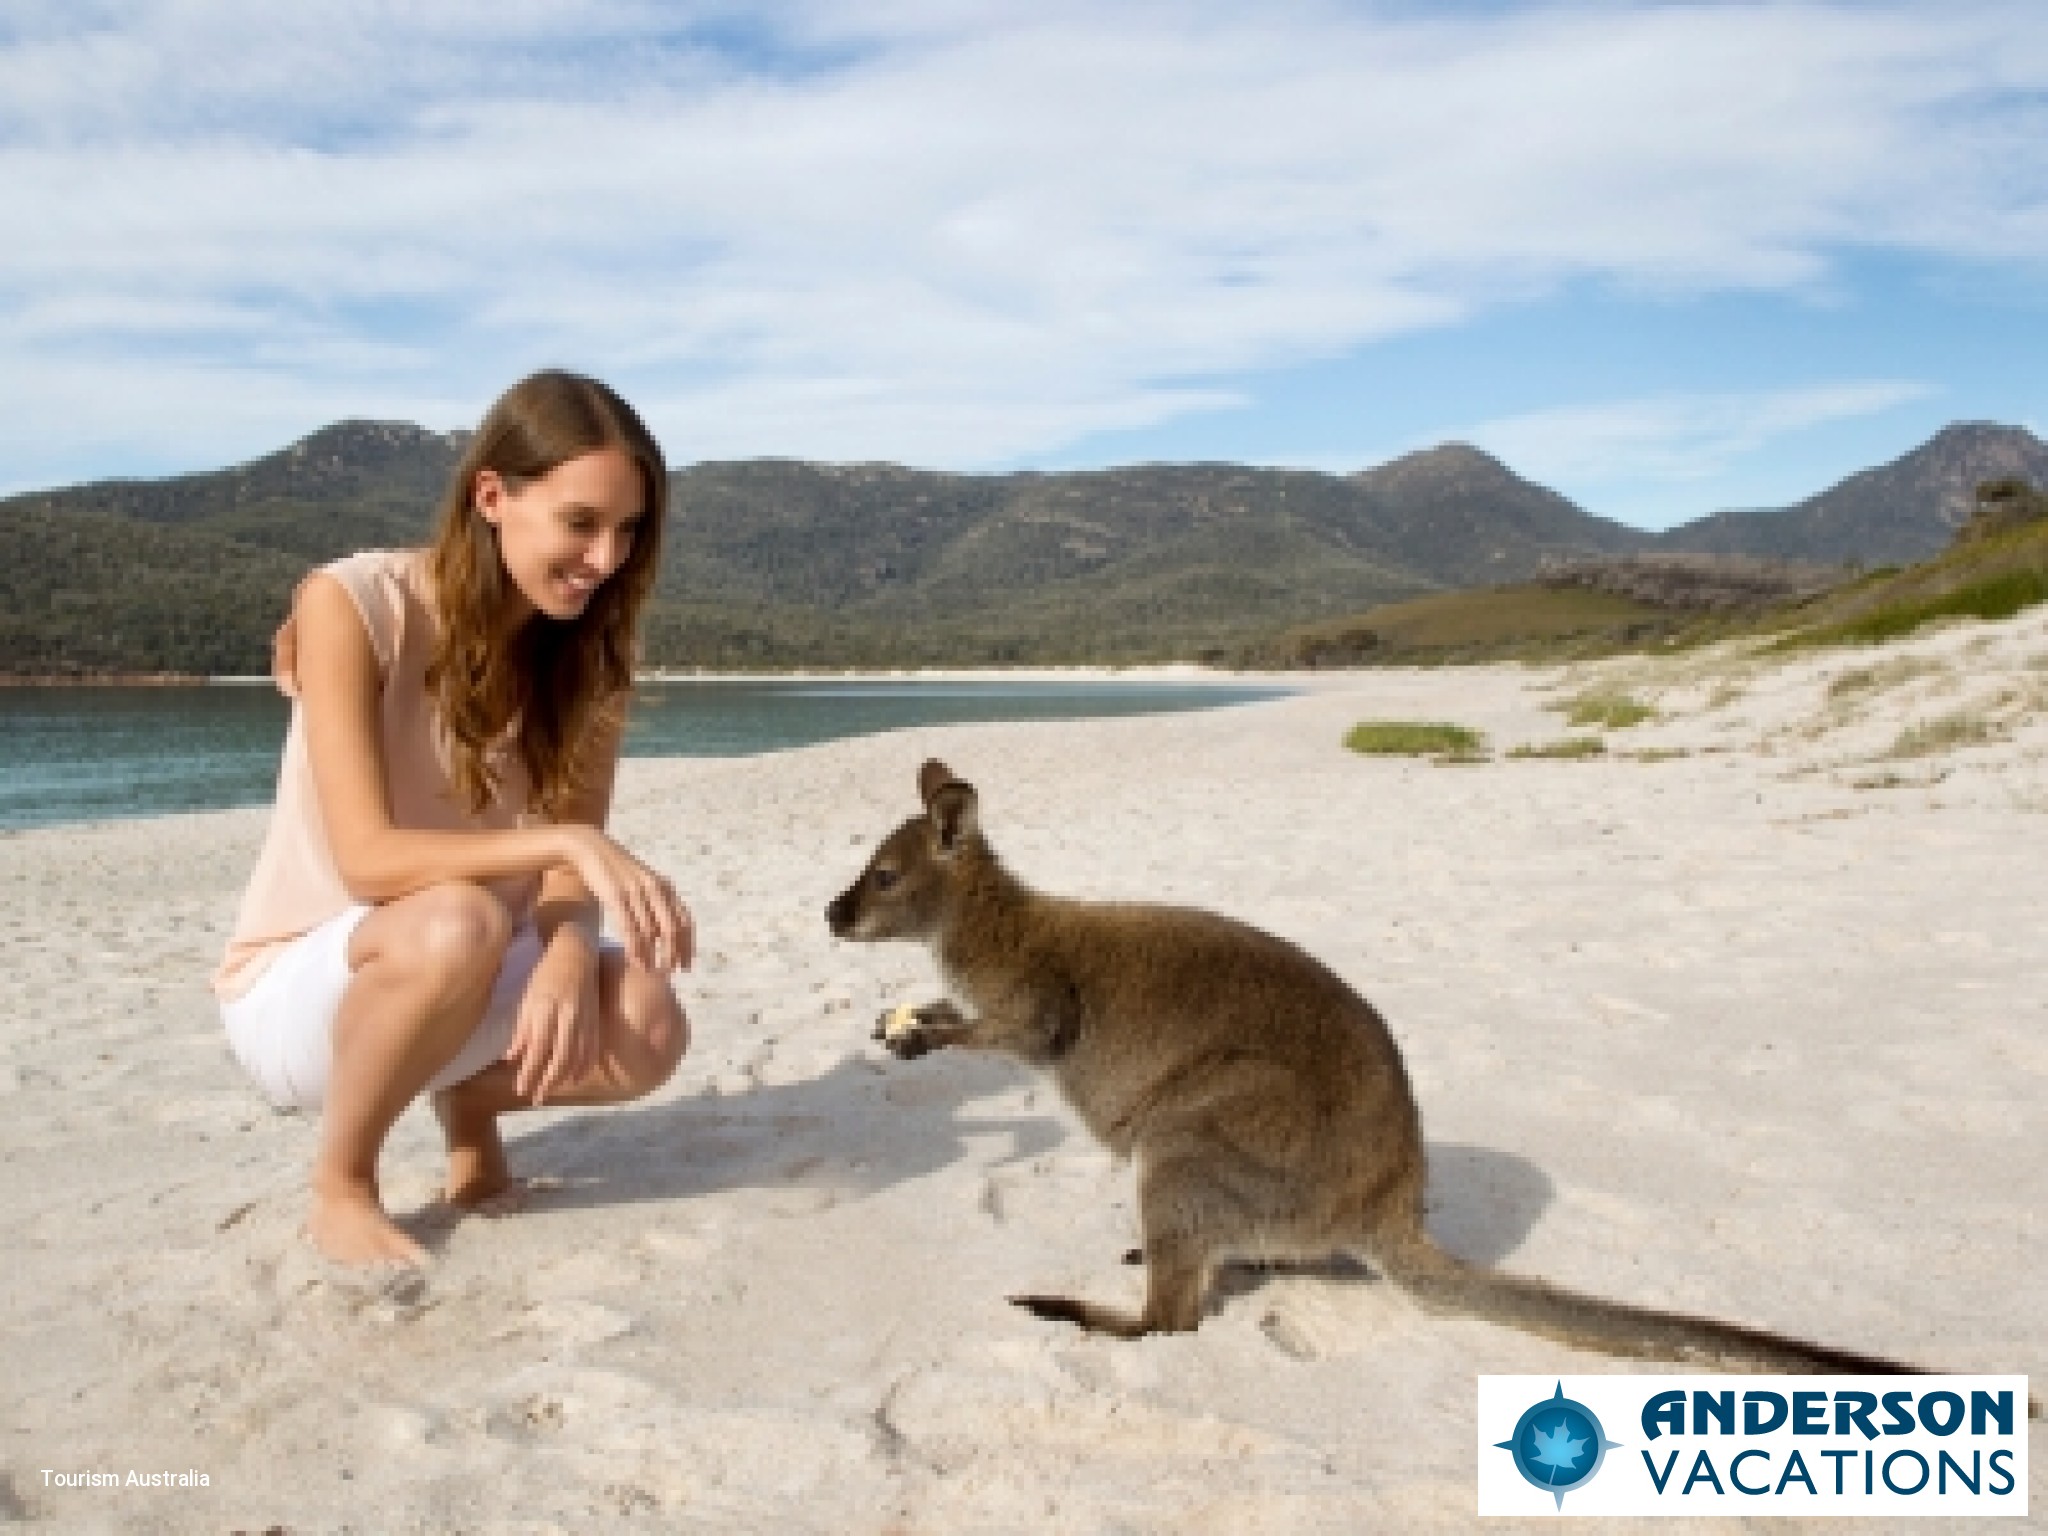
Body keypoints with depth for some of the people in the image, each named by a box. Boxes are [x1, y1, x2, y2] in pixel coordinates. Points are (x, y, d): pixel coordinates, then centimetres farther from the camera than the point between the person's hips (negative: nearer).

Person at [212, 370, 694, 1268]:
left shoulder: (589, 646, -6)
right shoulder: (354, 604, -20)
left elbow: (569, 864, -11)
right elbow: (368, 858, -27)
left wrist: (568, 952, -33)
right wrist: (564, 842, -40)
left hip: (474, 979, 4)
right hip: (300, 984, -4)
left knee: (648, 1030, -25)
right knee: (458, 922, -37)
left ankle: (471, 1099, 8)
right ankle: (339, 1184, -9)